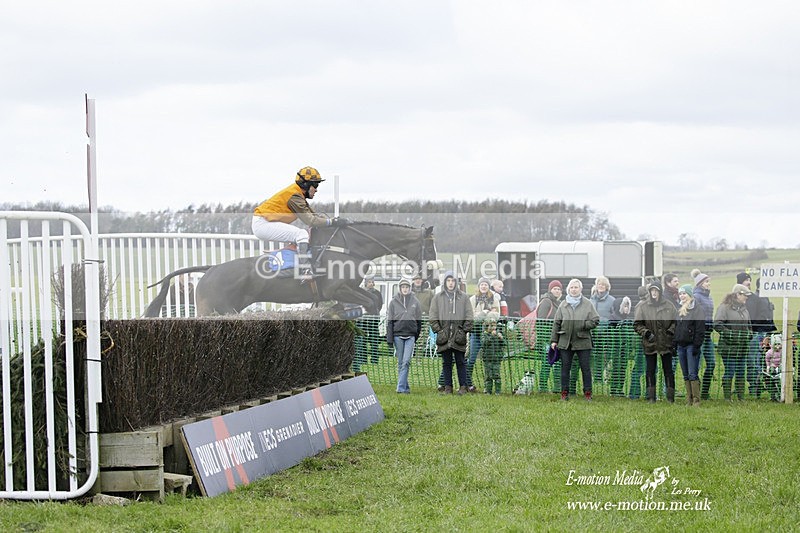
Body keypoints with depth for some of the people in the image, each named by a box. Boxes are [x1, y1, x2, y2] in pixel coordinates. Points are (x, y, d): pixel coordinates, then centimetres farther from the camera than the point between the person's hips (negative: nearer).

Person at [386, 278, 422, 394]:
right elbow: (389, 320, 3)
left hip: (410, 335, 0)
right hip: (398, 334, 0)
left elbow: (419, 320, 12)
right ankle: (405, 387, 13)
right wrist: (389, 338, -3)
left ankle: (401, 387, -14)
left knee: (406, 361, -11)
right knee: (400, 362, 5)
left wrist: (417, 335, 10)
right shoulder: (394, 302, 3)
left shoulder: (415, 302, 5)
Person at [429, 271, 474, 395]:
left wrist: (464, 331, -3)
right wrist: (438, 330, -3)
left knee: (461, 362, 1)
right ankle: (448, 387, 9)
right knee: (446, 363, 5)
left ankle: (463, 386, 6)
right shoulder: (437, 298, 8)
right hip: (444, 336, 1)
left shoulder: (463, 297, 6)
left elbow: (469, 317, 7)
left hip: (458, 337, -1)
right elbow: (433, 317, 8)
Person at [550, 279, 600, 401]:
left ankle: (587, 392, 9)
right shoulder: (563, 305, 7)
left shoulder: (587, 304, 2)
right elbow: (556, 323, 8)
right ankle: (564, 392, 13)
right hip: (565, 342, 2)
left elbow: (595, 321, 1)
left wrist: (583, 325, -14)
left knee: (586, 368, 2)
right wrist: (554, 340, 5)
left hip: (583, 342, -2)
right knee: (565, 368, 6)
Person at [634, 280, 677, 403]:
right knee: (650, 371, 1)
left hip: (666, 344, 1)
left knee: (668, 370, 5)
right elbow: (637, 324, 0)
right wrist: (646, 333, -13)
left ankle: (670, 396, 11)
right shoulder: (643, 307, -1)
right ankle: (651, 397, 6)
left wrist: (671, 331, -5)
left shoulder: (669, 306, 3)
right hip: (650, 344, -1)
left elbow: (675, 321, 11)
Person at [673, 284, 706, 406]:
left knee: (692, 374, -10)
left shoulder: (697, 310, -6)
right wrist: (675, 345, 13)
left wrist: (697, 346, -17)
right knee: (685, 376, 7)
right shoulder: (680, 310, 17)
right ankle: (689, 400, 9)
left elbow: (700, 330, -12)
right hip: (680, 345, 8)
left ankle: (696, 400, -9)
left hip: (691, 345, -8)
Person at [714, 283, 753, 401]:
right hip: (729, 347, -7)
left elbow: (748, 324, 29)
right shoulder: (724, 307, -9)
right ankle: (727, 398, 0)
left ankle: (741, 397, 17)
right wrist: (730, 334, -20)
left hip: (743, 347, 7)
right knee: (729, 372, -5)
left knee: (741, 372, 11)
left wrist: (749, 333, 10)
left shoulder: (744, 308, 16)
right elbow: (717, 325, -17)